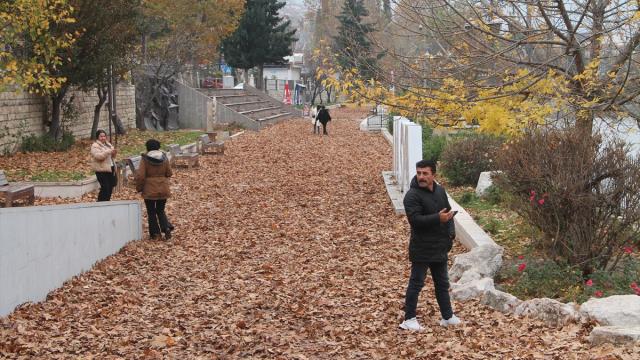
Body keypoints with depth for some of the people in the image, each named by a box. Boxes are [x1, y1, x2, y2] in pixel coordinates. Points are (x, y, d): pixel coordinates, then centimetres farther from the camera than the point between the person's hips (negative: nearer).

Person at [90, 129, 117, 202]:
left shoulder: (108, 144, 17)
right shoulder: (95, 146, -8)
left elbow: (112, 156, 23)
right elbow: (98, 156, -23)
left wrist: (114, 153, -1)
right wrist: (109, 151, -30)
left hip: (110, 169, 8)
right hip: (101, 170, -8)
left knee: (110, 187, 9)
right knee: (105, 188, -12)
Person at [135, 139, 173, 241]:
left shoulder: (145, 160, -11)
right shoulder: (164, 158, 0)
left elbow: (140, 176, -13)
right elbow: (169, 173, 6)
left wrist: (139, 187, 2)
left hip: (150, 190, -4)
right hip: (163, 189, 4)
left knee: (151, 212, 9)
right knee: (160, 211, 17)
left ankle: (155, 234, 9)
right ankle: (167, 228, -4)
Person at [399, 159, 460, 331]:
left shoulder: (440, 191, 8)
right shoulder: (412, 195, -17)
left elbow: (448, 212, 17)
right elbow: (415, 219, -26)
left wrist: (451, 232, 3)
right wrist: (438, 218, -31)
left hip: (440, 247, 8)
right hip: (421, 249, -8)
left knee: (442, 283, 17)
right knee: (416, 283, -1)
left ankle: (448, 316, 28)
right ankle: (409, 319, 6)